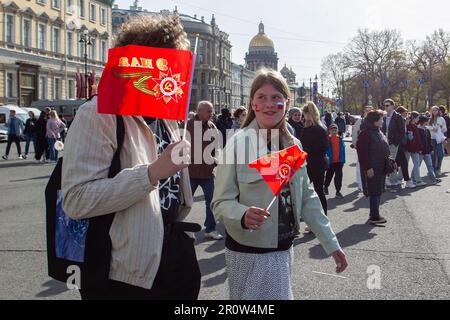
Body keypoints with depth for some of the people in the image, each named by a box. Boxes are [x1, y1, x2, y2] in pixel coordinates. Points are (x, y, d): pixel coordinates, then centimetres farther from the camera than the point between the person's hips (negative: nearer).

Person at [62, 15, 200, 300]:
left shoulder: (167, 113, 11)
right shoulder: (98, 114, -17)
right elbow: (76, 200, -26)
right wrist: (153, 173, -29)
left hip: (177, 253, 8)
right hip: (126, 274, -8)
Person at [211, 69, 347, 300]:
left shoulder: (293, 145, 5)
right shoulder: (238, 143, -13)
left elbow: (307, 198, 12)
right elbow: (220, 202, -13)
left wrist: (331, 244, 11)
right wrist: (244, 215, -33)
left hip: (284, 250, 6)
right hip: (248, 253, -6)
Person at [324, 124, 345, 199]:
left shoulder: (340, 139, 2)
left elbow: (343, 150, 5)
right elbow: (325, 150, -8)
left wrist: (343, 160, 3)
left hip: (339, 161, 2)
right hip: (330, 161, -2)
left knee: (339, 176, 2)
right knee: (329, 175, 14)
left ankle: (338, 191, 10)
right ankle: (325, 187, 39)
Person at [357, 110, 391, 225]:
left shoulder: (379, 133, 14)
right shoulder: (366, 134, -15)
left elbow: (385, 150, 23)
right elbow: (362, 152, -19)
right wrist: (368, 167, -21)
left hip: (381, 168, 9)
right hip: (371, 169, -9)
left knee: (378, 191, 13)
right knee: (374, 191, -6)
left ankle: (374, 214, 22)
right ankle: (374, 216, -1)